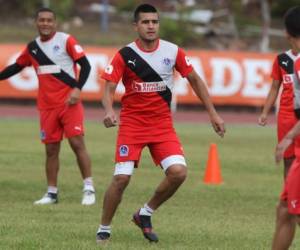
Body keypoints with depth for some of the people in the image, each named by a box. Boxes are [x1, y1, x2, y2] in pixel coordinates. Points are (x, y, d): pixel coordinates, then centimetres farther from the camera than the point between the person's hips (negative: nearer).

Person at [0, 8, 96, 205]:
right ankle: (52, 193, 13)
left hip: (69, 103, -5)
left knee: (77, 143, -10)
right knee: (51, 149, 6)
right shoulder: (32, 47, 10)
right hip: (47, 106, 5)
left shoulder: (66, 41, -5)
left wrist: (77, 89, -19)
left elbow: (85, 65, -8)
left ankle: (89, 189, -5)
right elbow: (17, 67, 24)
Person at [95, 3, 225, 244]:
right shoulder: (125, 55, -8)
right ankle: (104, 229, 8)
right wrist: (109, 110, -33)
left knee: (178, 172, -16)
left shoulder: (173, 52, -2)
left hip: (162, 123, 2)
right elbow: (109, 88, -12)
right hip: (131, 123, -2)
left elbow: (195, 80, 10)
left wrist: (213, 113, 9)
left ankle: (145, 214, 8)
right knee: (121, 178, -12)